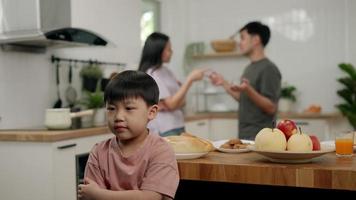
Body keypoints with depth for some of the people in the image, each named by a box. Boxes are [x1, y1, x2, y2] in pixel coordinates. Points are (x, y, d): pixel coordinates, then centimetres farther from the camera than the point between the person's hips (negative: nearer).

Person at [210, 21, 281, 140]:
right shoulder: (250, 68, 12)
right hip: (244, 136, 8)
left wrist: (248, 90, -30)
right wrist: (224, 83, 16)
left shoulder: (269, 69, -14)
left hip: (259, 138, -8)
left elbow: (271, 108, -18)